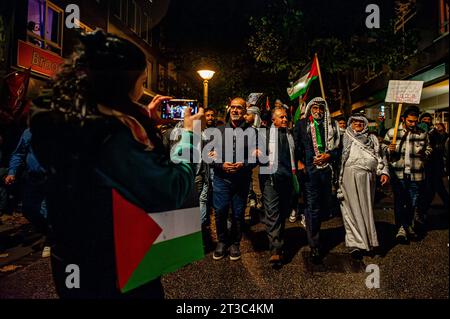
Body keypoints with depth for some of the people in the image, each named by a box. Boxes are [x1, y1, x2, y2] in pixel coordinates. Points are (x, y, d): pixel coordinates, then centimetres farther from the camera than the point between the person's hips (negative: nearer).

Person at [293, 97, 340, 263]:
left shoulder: (331, 125, 15)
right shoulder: (302, 124, 9)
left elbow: (338, 146, 15)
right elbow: (295, 144, 4)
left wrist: (328, 155, -4)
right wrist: (298, 161, -8)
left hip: (326, 169, 4)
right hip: (309, 169, -3)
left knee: (325, 205, 9)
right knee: (313, 207, -4)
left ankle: (311, 227, 34)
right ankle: (314, 246, 1)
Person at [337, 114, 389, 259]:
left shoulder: (372, 138, 22)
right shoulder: (345, 137, 16)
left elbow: (380, 155, 15)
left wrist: (384, 171, 0)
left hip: (368, 177, 2)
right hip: (350, 175, -2)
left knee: (366, 208, 3)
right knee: (353, 208, -6)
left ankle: (367, 240, 10)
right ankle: (355, 244, -5)